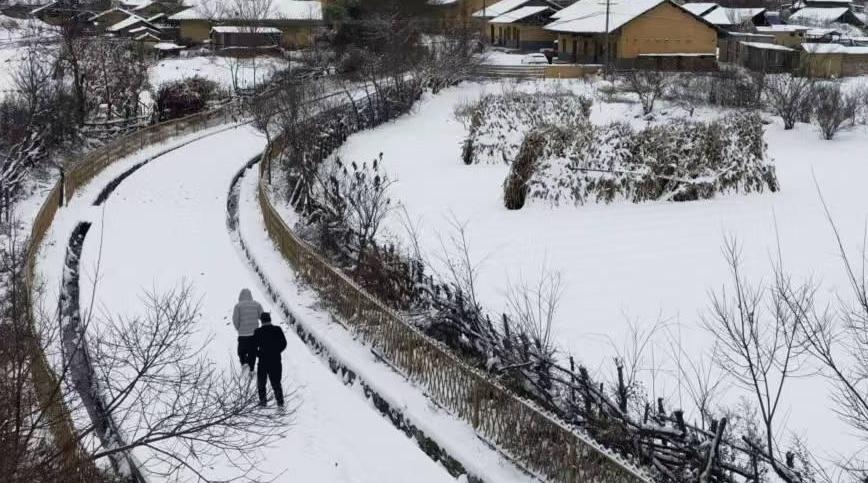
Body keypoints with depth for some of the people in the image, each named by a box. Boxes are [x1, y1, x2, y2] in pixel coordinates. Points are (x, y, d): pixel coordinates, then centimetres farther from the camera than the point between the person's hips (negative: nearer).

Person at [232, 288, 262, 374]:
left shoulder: (238, 305, -5)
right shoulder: (256, 304, 1)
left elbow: (235, 319, -9)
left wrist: (238, 327, 9)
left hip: (243, 334, -2)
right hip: (255, 332, 2)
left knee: (242, 351, 16)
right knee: (252, 352, 12)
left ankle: (244, 362, -8)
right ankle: (251, 370, 11)